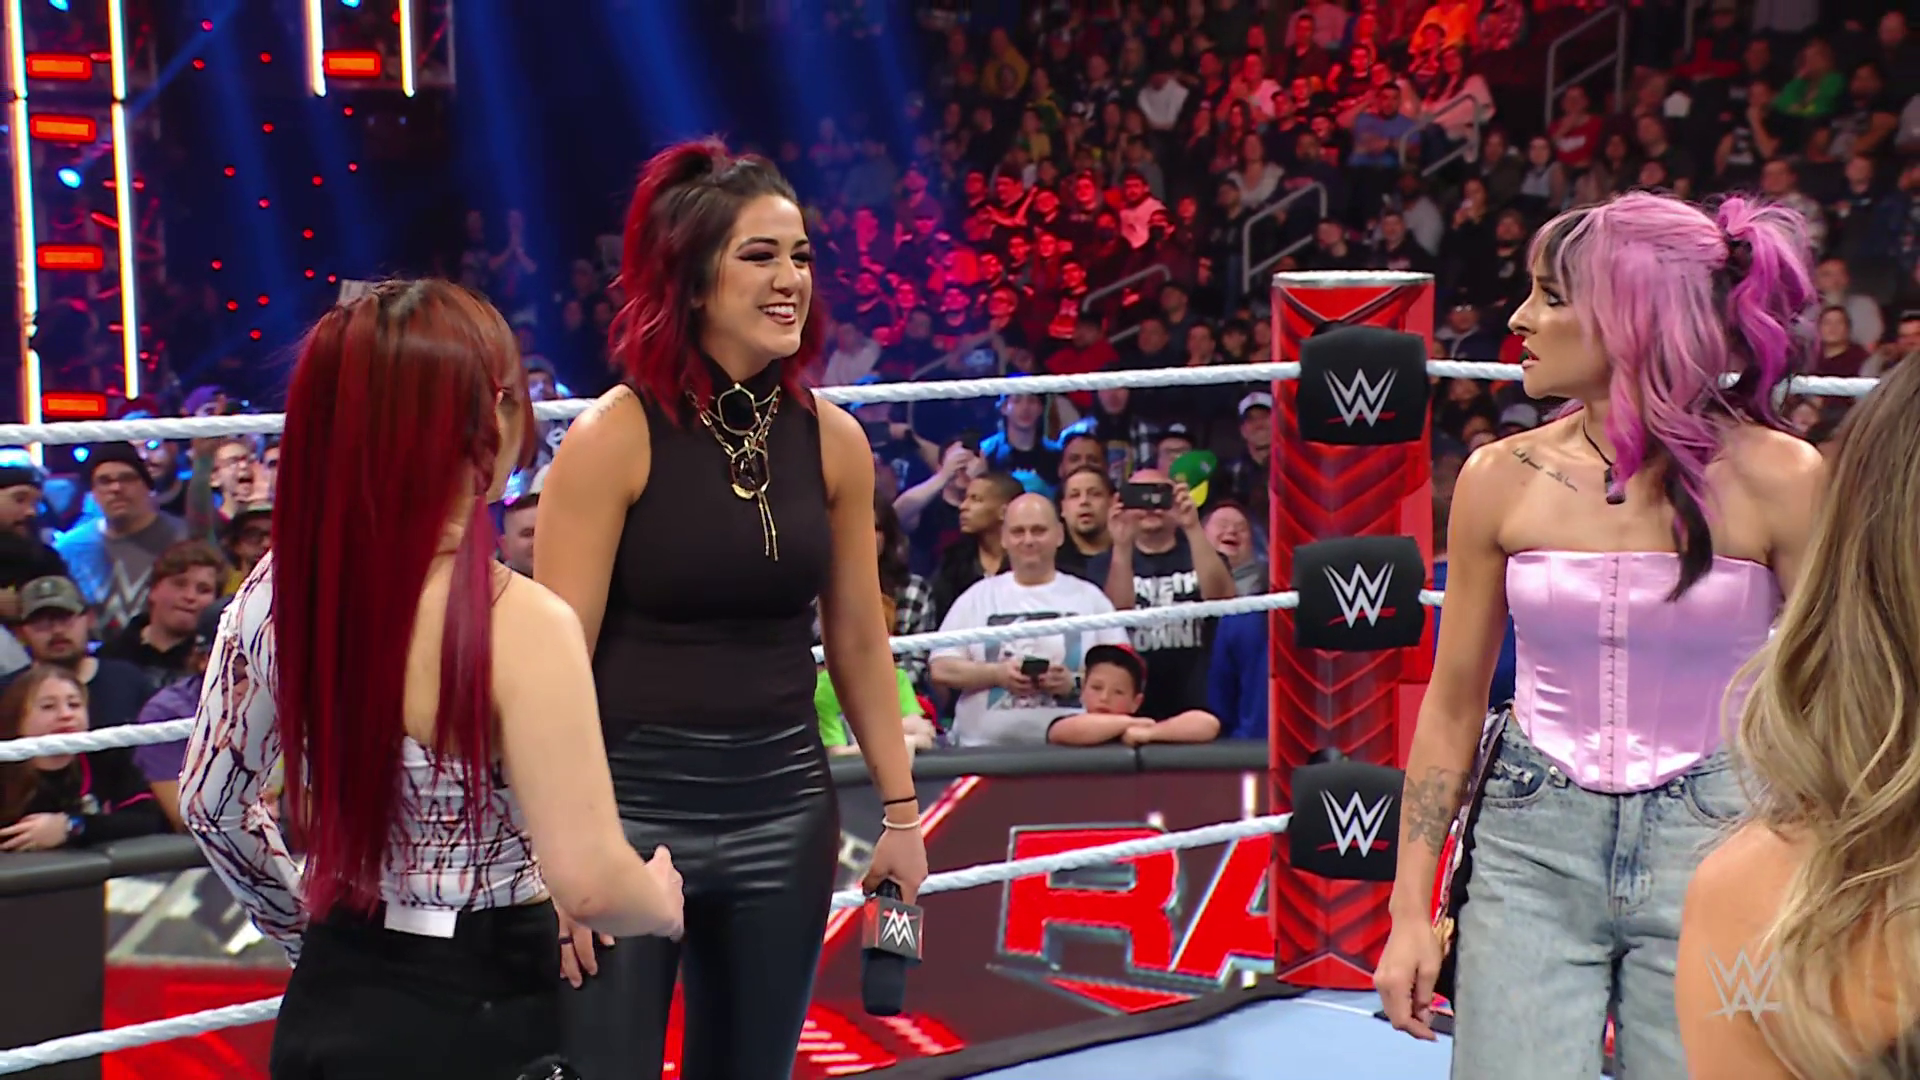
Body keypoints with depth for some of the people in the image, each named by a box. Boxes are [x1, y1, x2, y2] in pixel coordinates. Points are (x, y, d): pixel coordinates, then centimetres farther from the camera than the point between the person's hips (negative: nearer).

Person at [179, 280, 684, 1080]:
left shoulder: (277, 591, -3)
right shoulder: (519, 624, -21)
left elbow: (211, 803, 8)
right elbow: (588, 881, -23)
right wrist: (664, 901, -3)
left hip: (329, 1010, 6)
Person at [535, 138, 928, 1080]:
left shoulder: (832, 440, 3)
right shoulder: (613, 437, -11)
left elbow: (858, 642, 12)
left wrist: (900, 809, 12)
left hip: (785, 816, 5)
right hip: (632, 808, -5)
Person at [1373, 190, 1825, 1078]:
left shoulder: (1776, 480, -6)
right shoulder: (1502, 479, 0)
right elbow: (1453, 703, 7)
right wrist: (1411, 910, 5)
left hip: (1710, 841, -2)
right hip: (1534, 846, 2)